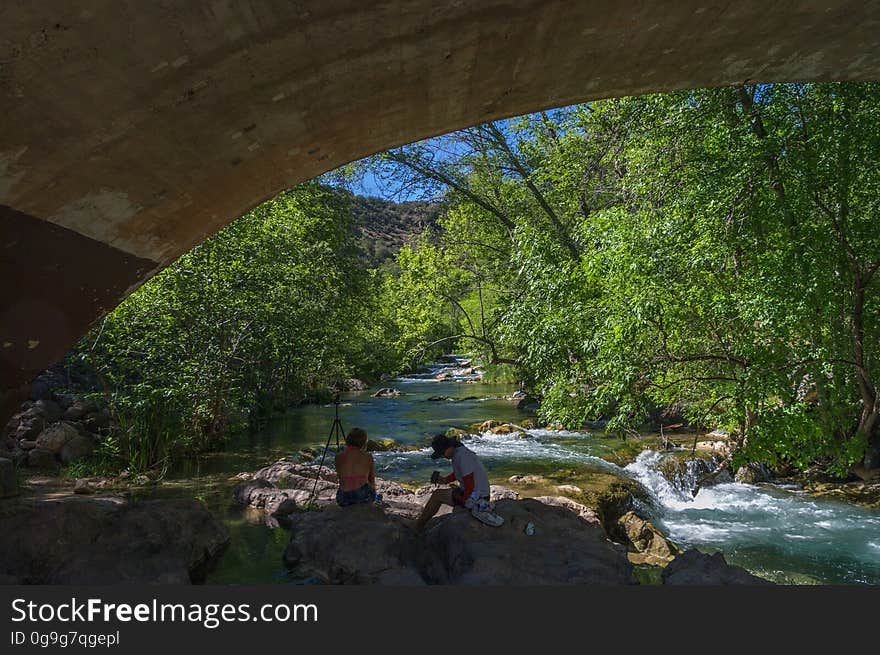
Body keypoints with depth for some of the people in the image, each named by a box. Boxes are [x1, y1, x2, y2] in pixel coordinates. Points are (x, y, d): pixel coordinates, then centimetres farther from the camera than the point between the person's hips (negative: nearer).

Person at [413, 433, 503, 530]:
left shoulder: (462, 456, -23)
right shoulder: (459, 451, 6)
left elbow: (469, 484, -23)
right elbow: (457, 474, 20)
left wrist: (463, 500, -10)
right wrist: (445, 480, 4)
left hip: (474, 497, -10)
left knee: (437, 495, 3)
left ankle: (417, 527, 16)